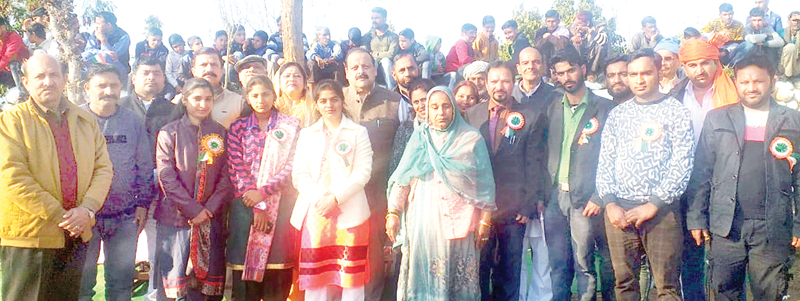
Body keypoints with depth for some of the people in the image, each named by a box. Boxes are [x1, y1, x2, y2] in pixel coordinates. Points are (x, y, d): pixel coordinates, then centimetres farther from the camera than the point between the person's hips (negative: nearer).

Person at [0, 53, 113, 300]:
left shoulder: (86, 121, 12)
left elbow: (104, 168, 8)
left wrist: (88, 209, -10)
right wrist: (57, 215, -16)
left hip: (75, 236, 4)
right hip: (29, 235, -4)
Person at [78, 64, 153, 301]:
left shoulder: (133, 121, 7)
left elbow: (145, 166, 11)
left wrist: (143, 204, 6)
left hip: (125, 216, 2)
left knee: (122, 281, 10)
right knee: (81, 280, 6)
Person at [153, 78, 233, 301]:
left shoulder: (220, 133, 9)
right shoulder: (169, 133, 0)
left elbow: (226, 176, 5)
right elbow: (166, 177, -6)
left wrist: (210, 209, -7)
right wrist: (193, 210, -11)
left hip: (211, 219, 3)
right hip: (175, 216, -2)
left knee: (207, 282, 5)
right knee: (172, 281, 1)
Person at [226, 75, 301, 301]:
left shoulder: (291, 126, 5)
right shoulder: (238, 127, 8)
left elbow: (292, 166, -3)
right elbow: (236, 168, 0)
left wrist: (263, 192, -13)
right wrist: (256, 206, -8)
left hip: (280, 204, -1)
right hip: (246, 205, 1)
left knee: (276, 267, -2)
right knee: (245, 265, 0)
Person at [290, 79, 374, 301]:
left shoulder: (358, 132, 8)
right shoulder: (307, 134, 17)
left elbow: (363, 172, -2)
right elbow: (299, 175, 8)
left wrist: (336, 197, -14)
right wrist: (318, 198, -10)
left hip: (349, 213, -2)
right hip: (315, 213, 3)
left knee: (351, 275, -4)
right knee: (315, 276, 2)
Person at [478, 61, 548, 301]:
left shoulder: (531, 118, 2)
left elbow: (535, 165, -1)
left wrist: (529, 205, -8)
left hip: (513, 209, -1)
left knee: (509, 271, 8)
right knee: (479, 267, 4)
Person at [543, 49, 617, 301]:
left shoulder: (605, 109, -1)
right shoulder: (552, 107, 10)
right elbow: (545, 151, 12)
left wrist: (599, 198, -11)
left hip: (585, 199, -3)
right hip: (554, 196, 4)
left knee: (584, 265, 0)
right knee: (557, 266, 7)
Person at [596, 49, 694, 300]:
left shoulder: (676, 112, 2)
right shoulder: (617, 114, 13)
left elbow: (682, 165, -5)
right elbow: (605, 162, 10)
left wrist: (653, 204, -11)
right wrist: (610, 203, -3)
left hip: (661, 209, -3)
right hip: (618, 209, 3)